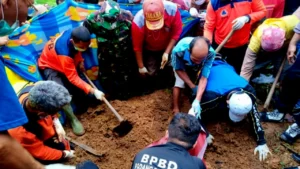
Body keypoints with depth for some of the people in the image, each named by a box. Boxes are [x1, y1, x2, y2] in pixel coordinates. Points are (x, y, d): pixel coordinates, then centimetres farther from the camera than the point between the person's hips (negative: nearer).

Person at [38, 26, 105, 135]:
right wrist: (93, 91, -34)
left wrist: (80, 61, -9)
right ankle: (73, 120, -12)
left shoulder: (74, 34, -23)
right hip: (50, 67, -7)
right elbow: (73, 78, -32)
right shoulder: (64, 52, -41)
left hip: (67, 64, 7)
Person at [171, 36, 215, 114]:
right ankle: (175, 109, 2)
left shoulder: (210, 53, -43)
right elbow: (178, 69, -24)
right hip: (181, 64, -2)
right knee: (179, 84, -13)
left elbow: (204, 78, -38)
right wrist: (192, 86, -26)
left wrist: (197, 100, -47)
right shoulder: (179, 50, -45)